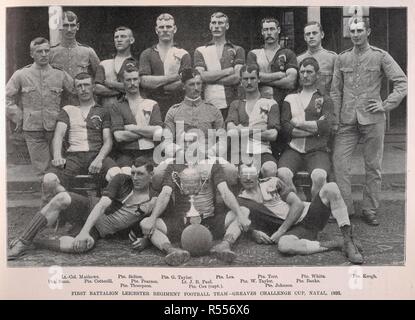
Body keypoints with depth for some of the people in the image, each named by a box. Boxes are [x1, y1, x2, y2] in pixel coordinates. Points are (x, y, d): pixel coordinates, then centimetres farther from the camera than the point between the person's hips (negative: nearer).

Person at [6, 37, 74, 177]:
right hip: (32, 130, 0)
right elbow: (7, 98, 8)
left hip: (55, 129, 1)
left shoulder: (60, 75, 6)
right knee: (42, 170, 1)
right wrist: (18, 118, 0)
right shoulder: (21, 75, 4)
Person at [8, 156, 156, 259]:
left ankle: (34, 243, -18)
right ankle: (21, 242, -24)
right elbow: (101, 205, -16)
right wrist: (84, 232, -26)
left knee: (81, 246, -37)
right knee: (61, 198, -33)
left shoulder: (152, 202, -4)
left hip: (97, 231, 0)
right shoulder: (122, 180, -6)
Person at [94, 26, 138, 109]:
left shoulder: (136, 64, 10)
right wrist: (122, 89, -3)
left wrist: (111, 84, 2)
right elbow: (97, 89, 7)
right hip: (106, 110, 1)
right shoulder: (104, 64, 18)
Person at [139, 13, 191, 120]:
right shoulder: (147, 54, 11)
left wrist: (155, 82, -6)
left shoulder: (183, 54, 8)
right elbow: (144, 81, -3)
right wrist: (174, 77, -7)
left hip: (176, 108, 0)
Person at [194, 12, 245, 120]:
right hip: (208, 104, 0)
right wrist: (227, 71, -4)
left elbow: (237, 78, -3)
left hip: (231, 104, 0)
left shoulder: (237, 50, 12)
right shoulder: (200, 51, 14)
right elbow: (201, 76, -2)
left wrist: (211, 78, -3)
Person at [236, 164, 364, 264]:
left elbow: (298, 204, 1)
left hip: (307, 214, 2)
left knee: (330, 188, -23)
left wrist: (281, 230, -10)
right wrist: (255, 233, -14)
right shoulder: (241, 201, 8)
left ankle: (348, 240, -22)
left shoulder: (272, 182, 10)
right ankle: (337, 243, -24)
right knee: (283, 245, -40)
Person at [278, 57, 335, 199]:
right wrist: (315, 128, -3)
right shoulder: (290, 98, 18)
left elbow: (325, 126, -5)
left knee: (319, 177, -32)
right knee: (282, 174, -29)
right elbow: (285, 127, 2)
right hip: (293, 149, 1)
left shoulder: (325, 100, 14)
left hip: (317, 150, -1)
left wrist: (298, 123, 0)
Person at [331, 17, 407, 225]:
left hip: (372, 119, -2)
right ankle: (344, 208, 7)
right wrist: (335, 119, 3)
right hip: (347, 120, 2)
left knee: (373, 167, 5)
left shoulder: (380, 56, 3)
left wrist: (386, 105, -8)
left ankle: (370, 211, 16)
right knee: (339, 162, -5)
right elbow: (335, 91, 11)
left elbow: (402, 83, 1)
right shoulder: (342, 58, 11)